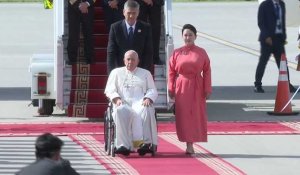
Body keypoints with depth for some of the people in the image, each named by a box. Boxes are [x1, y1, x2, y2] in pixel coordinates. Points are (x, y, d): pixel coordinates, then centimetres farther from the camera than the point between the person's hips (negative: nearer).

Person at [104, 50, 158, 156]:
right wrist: (116, 98, -6)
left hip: (140, 103, 0)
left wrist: (148, 98, -5)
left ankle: (145, 143, -47)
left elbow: (152, 90, 19)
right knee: (121, 112, -39)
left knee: (146, 110, -38)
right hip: (123, 103, 0)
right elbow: (109, 90, 15)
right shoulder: (116, 72, 26)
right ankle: (124, 145, -46)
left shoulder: (145, 73, 28)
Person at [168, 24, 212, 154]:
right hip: (182, 88, 0)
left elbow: (207, 71, 0)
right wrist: (171, 89, -2)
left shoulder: (201, 53, 1)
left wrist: (207, 89, -4)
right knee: (184, 116, -1)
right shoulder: (177, 53, 2)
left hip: (197, 88, 0)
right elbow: (171, 72, 3)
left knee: (196, 115, 3)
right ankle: (189, 145, 2)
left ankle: (191, 144, 13)